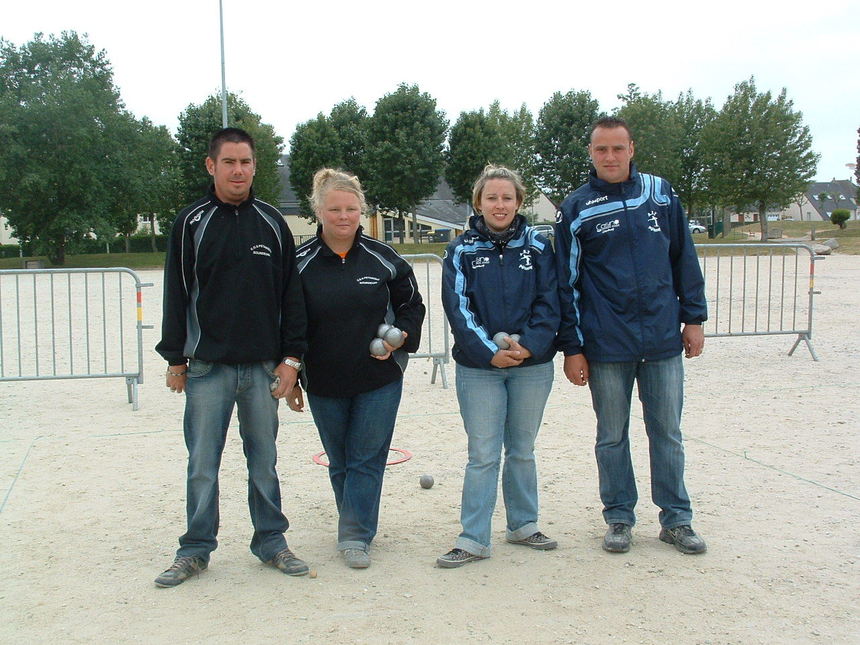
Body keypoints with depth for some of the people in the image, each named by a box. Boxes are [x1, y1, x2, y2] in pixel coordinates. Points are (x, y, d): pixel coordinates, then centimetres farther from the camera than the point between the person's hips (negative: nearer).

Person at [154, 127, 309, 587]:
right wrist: (175, 359, 1)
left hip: (263, 367, 1)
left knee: (264, 460, 10)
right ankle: (195, 550, 18)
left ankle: (271, 542, 23)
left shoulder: (271, 223, 6)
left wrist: (290, 357, 2)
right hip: (207, 366, -1)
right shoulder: (191, 223, 1)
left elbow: (291, 294, 7)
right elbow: (176, 295, 3)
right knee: (202, 465, 5)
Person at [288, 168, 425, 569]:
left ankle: (355, 536, 6)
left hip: (380, 379, -1)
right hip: (324, 383, 1)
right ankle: (356, 528, 30)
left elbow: (411, 305, 8)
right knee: (340, 462, 13)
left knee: (367, 459, 0)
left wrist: (400, 337, -12)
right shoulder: (301, 262, -3)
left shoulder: (384, 258, -3)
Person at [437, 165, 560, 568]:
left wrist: (528, 345, -17)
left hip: (532, 366, 2)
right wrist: (489, 351, -18)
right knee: (483, 455, -1)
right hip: (478, 368, -2)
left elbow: (549, 304, -2)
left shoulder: (538, 248, 3)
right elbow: (458, 308, -7)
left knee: (522, 451, 14)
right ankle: (473, 540, 6)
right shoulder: (462, 251, 0)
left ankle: (523, 526, 28)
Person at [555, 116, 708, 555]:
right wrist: (571, 347, -2)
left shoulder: (660, 193, 5)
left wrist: (694, 318, 6)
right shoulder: (576, 209, 0)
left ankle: (676, 519, 22)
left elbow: (684, 259, 10)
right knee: (612, 437, 9)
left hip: (664, 339, 1)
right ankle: (619, 518, 23)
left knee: (667, 433, 10)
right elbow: (567, 282, 1)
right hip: (607, 345, -1)